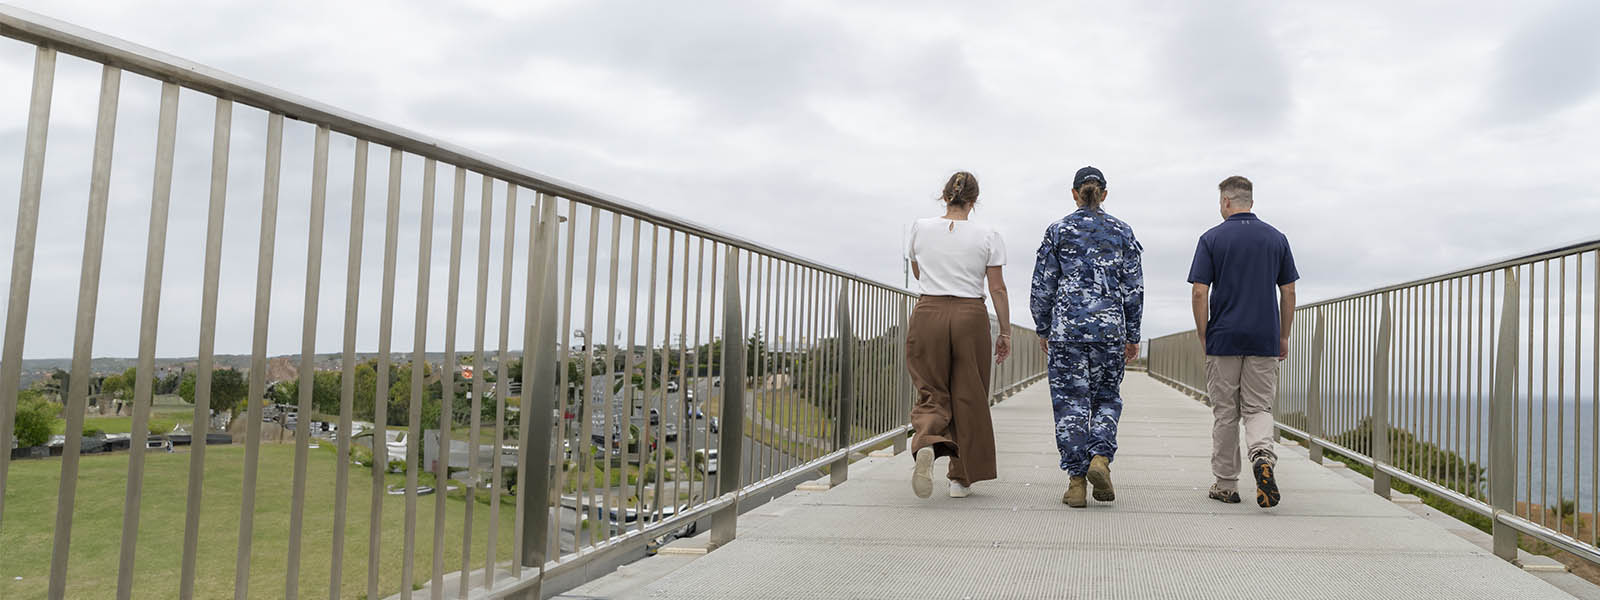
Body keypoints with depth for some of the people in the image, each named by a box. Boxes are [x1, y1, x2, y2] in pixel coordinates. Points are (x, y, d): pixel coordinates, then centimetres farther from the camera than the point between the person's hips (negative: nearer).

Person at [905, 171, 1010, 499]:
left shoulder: (920, 228, 3)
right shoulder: (987, 235, -1)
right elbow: (997, 289, 0)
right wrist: (1005, 332, 6)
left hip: (928, 314, 1)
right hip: (970, 316, -1)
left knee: (932, 393, 7)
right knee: (968, 397, 10)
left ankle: (926, 443, -26)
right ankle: (961, 478, 15)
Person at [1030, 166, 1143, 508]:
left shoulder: (1057, 231, 2)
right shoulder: (1122, 232, 6)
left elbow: (1042, 286, 2)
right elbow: (1134, 288, 5)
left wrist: (1043, 329, 12)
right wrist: (1133, 335, 11)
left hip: (1066, 329, -1)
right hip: (1110, 328, 1)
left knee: (1070, 402, 3)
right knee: (1107, 397, 16)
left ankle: (1076, 481, 1)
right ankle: (1100, 457, -5)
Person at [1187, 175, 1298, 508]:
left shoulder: (1212, 239, -3)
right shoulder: (1276, 239, 6)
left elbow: (1199, 294, -8)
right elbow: (1288, 293, 6)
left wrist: (1203, 337, 1)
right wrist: (1283, 336, 15)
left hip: (1224, 339, -2)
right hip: (1264, 340, 2)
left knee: (1225, 414, 7)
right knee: (1259, 408, 8)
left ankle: (1226, 485, 13)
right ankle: (1263, 455, -21)